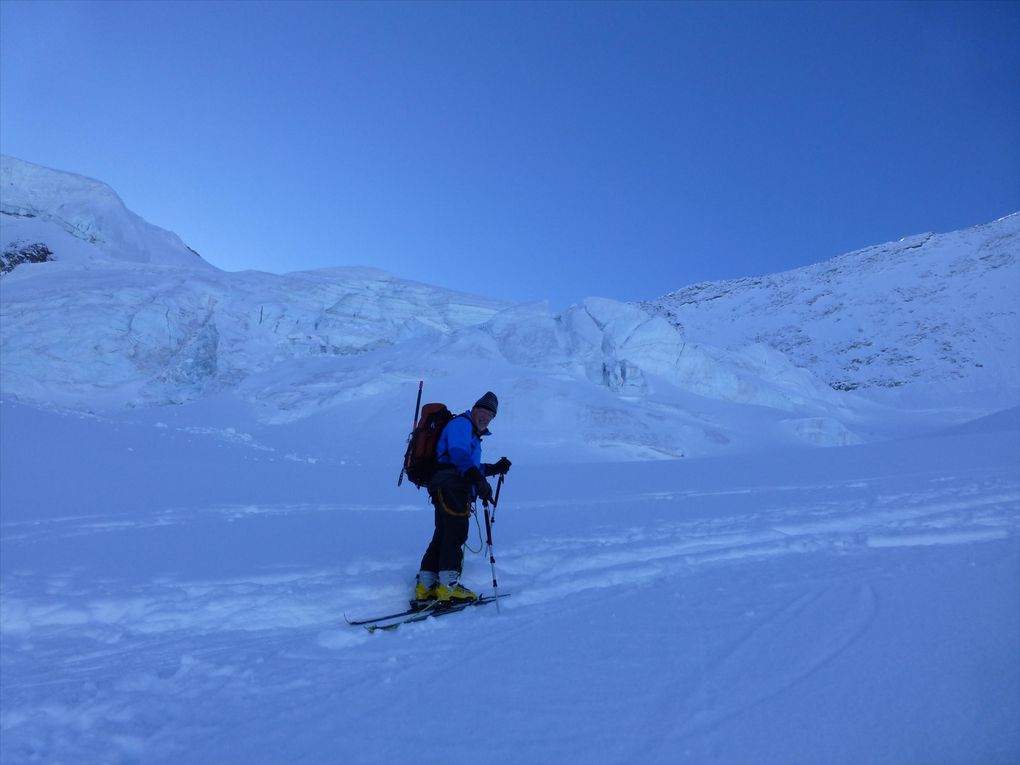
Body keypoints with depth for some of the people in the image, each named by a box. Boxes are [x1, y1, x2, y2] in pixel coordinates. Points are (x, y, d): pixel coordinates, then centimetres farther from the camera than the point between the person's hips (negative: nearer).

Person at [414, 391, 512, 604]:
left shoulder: (471, 434, 33)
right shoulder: (460, 424, 0)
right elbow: (459, 454, -19)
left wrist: (495, 468, 25)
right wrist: (478, 480, -31)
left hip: (447, 490, 10)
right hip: (451, 487, -10)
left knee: (442, 535, 9)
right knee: (456, 533, -12)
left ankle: (425, 587, 12)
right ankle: (448, 586, -13)